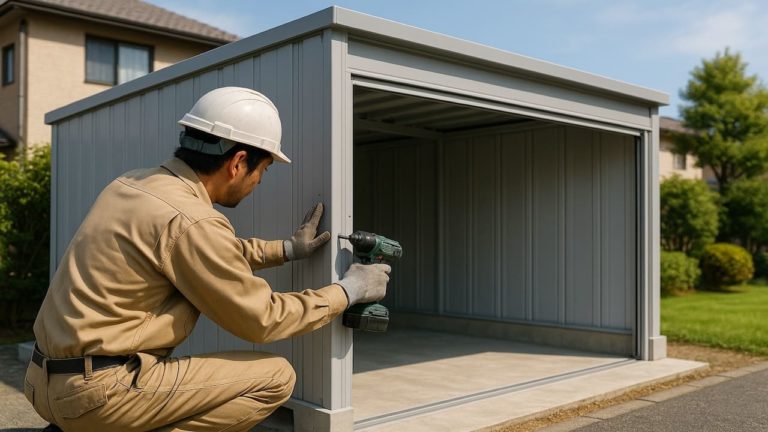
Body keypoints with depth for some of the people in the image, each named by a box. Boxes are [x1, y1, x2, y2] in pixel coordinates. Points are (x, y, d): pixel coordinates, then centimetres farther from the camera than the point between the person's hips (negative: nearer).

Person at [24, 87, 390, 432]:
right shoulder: (191, 221, -21)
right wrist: (348, 291, 0)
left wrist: (285, 249, 23)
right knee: (275, 377, -5)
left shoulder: (136, 182, 6)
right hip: (98, 390, -9)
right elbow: (260, 320, -11)